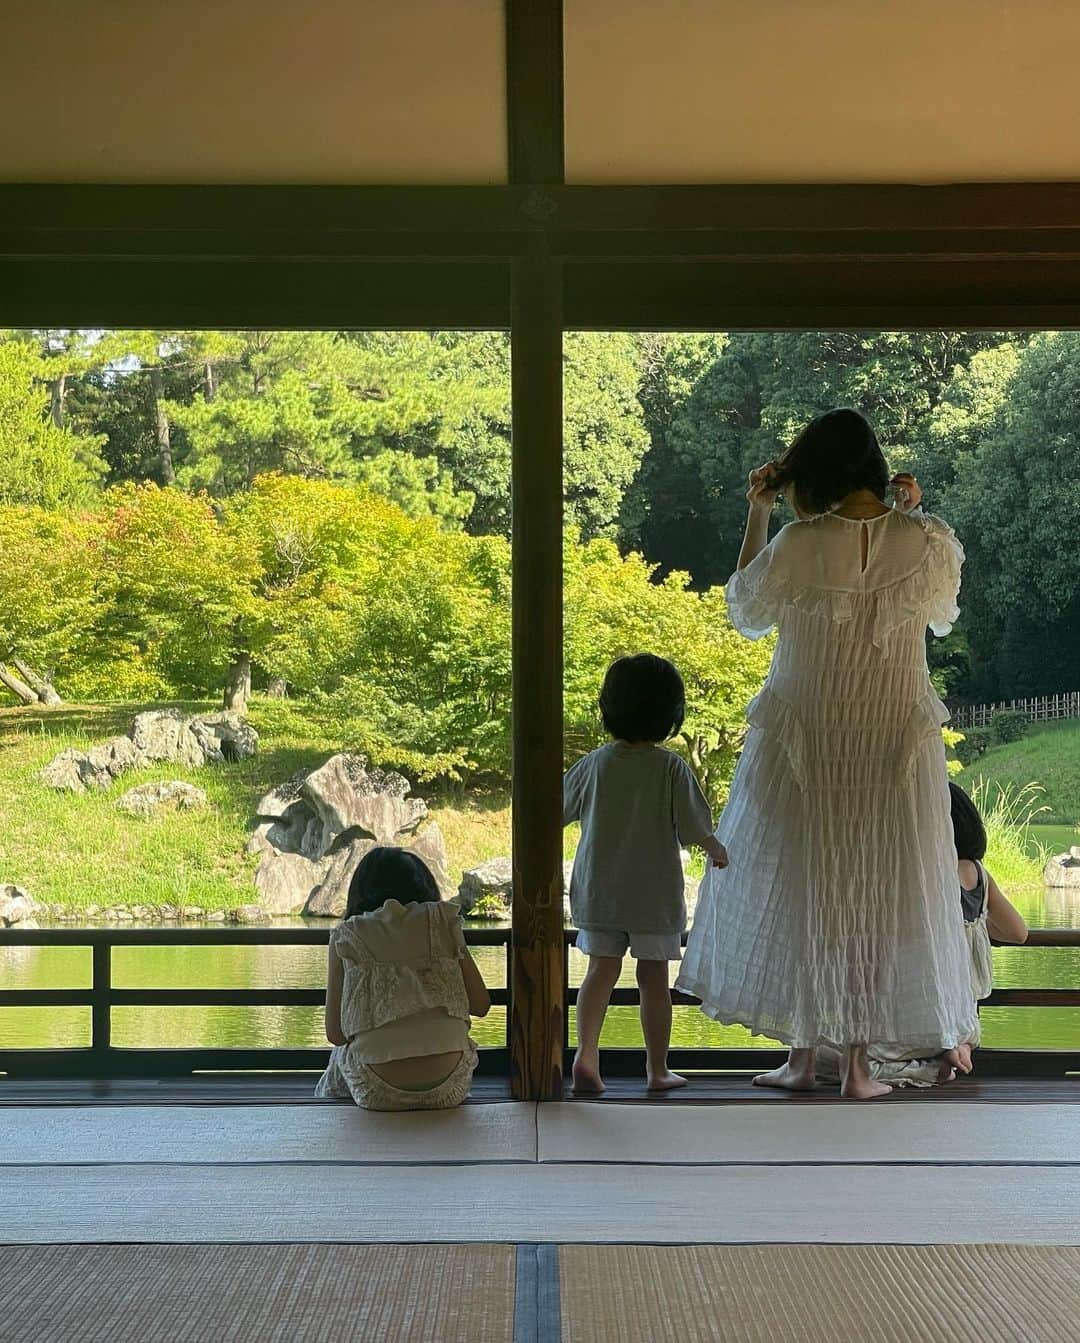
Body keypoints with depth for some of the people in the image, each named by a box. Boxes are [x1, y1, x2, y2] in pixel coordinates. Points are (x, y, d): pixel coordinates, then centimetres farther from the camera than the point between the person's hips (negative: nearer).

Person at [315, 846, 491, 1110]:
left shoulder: (346, 935, 6)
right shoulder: (442, 920, 7)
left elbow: (335, 1033, 5)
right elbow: (481, 1005, 8)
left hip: (378, 1095, 0)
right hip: (447, 1092, 0)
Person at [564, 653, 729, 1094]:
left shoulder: (594, 764, -3)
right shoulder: (671, 769, -12)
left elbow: (558, 811, 7)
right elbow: (694, 827, -9)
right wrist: (716, 850, 12)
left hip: (598, 890, 2)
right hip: (654, 893, -2)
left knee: (602, 970, 7)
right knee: (654, 978, 7)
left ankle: (586, 1050, -10)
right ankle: (658, 1069, 15)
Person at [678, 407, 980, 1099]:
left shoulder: (799, 544, -15)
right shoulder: (929, 541, -10)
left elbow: (746, 612, 4)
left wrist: (757, 513, 7)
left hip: (804, 744, -1)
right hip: (897, 746, 1)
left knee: (797, 886, 12)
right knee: (880, 889, 11)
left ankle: (803, 1056, 18)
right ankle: (858, 1062, 14)